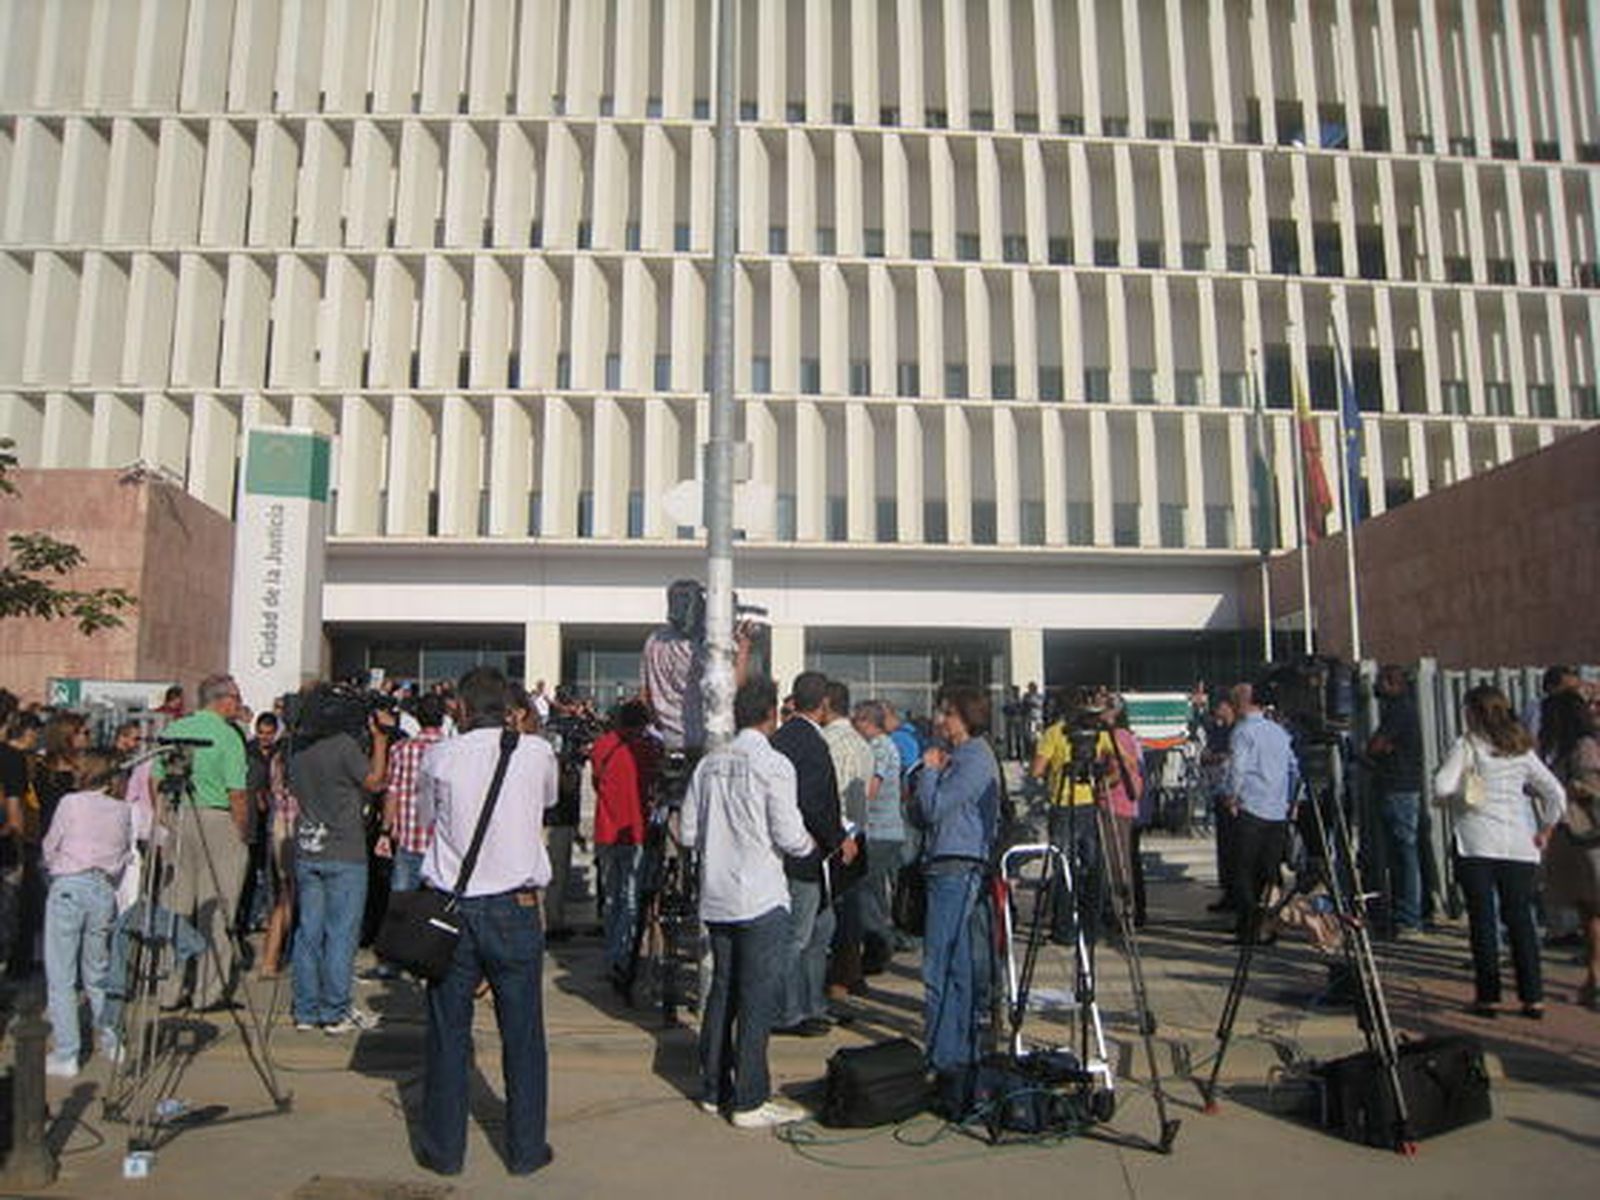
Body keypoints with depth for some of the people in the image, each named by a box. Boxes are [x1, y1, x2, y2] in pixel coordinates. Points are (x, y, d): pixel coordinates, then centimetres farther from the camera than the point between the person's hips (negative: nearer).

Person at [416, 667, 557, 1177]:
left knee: (448, 1033, 12)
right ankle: (526, 1149, 19)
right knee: (522, 1034, 10)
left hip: (450, 906, 1)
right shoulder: (537, 752, -4)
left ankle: (444, 1149, 22)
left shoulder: (440, 756, -3)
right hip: (514, 906, 0)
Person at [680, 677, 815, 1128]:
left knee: (723, 989, 16)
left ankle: (714, 1090, 25)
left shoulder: (709, 764, 6)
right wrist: (811, 845, 6)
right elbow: (789, 836, -14)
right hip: (761, 898, -6)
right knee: (758, 997, 1)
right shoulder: (773, 764, -11)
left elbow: (688, 833, 7)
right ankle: (750, 1101, 6)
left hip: (716, 898, 6)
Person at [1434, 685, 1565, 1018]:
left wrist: (1462, 779, 5)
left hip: (1477, 844, -4)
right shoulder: (1521, 749, 9)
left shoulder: (1467, 746, -6)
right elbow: (1556, 793, 10)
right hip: (1519, 846, 4)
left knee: (1483, 919, 2)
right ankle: (1533, 997, 11)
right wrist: (1544, 830, 16)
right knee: (1520, 918, 10)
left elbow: (1442, 787, -16)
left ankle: (1487, 996, 5)